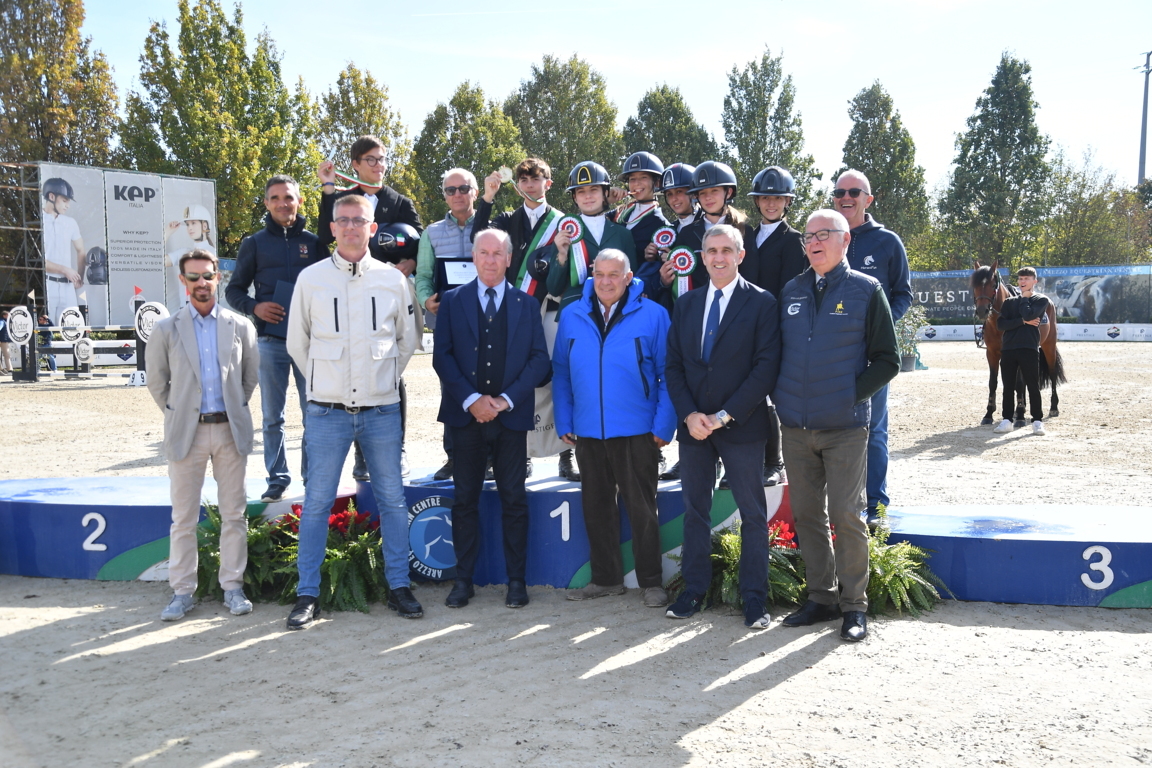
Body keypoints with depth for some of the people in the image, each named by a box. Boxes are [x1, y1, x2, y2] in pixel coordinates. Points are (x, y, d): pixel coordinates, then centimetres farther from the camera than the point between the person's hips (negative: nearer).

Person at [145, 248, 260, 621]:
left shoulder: (240, 326, 3)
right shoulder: (166, 329, 1)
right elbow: (156, 380, 10)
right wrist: (175, 415, 10)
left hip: (230, 430, 1)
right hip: (186, 432, 0)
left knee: (234, 514, 6)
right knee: (183, 518, 5)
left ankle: (232, 587, 16)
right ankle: (182, 591, 14)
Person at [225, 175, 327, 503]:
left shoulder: (313, 242, 8)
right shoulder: (255, 243, 7)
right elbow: (234, 290, 10)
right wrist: (254, 307, -9)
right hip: (271, 340, 0)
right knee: (272, 417, 5)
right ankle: (277, 479, 14)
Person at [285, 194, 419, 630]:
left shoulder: (393, 279, 4)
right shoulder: (311, 279, 2)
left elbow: (407, 340, 16)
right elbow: (297, 343, 11)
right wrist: (324, 382, 11)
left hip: (382, 410, 1)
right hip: (327, 412, -1)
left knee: (392, 500, 7)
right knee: (317, 503, 2)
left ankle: (399, 586, 19)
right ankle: (308, 595, 11)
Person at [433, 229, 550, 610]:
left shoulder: (527, 304, 8)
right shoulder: (452, 301, 7)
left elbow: (539, 358, 2)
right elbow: (442, 356, 0)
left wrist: (506, 399, -10)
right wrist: (471, 400, -11)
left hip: (511, 416, 0)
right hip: (466, 416, 0)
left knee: (514, 500, 4)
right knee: (465, 499, 6)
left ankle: (516, 580, 13)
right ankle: (463, 580, 14)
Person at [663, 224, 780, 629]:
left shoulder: (761, 303, -3)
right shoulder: (686, 304, 10)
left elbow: (766, 367, -10)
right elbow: (674, 365, 8)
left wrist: (725, 415, -14)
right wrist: (689, 414, -7)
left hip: (741, 426, -4)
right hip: (693, 425, 4)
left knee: (753, 514, 2)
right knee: (694, 509, 10)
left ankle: (754, 597, 11)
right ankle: (694, 589, 21)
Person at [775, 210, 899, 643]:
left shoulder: (866, 290, 0)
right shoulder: (790, 291, 11)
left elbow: (887, 360, 0)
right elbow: (774, 350, 19)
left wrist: (852, 394, -9)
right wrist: (779, 394, 6)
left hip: (845, 427, -4)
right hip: (795, 426, 4)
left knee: (845, 515, -3)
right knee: (806, 514, 9)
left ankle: (854, 605, 11)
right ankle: (821, 598, 22)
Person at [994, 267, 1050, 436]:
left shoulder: (1041, 300, 4)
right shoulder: (1009, 302, 14)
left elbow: (1028, 314, -16)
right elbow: (1000, 324, 0)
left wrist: (1024, 298, 1)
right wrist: (1023, 321, -11)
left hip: (1029, 348, -4)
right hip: (1008, 348, 4)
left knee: (1033, 386, -1)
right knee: (1008, 386, 7)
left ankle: (1037, 421, 5)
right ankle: (1007, 420, 12)